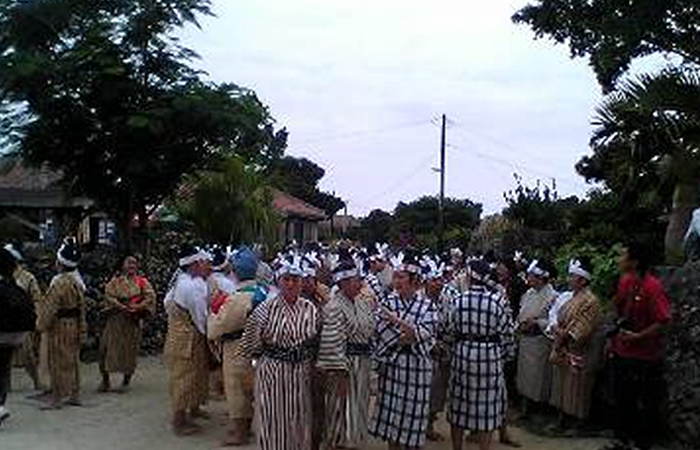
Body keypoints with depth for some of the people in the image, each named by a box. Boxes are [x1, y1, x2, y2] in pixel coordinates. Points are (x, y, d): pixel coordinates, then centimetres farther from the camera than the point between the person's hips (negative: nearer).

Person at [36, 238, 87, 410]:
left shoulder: (59, 283, -21)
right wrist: (82, 328, 17)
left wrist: (41, 324, -2)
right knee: (72, 360, 15)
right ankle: (74, 394, 22)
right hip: (74, 325, 8)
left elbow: (49, 307, -17)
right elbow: (81, 306, 11)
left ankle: (57, 398, 6)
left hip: (60, 326, -8)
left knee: (59, 362, 0)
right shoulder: (77, 281, 5)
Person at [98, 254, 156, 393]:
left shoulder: (142, 282, 6)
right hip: (115, 320, 1)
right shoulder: (115, 281, 7)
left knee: (130, 349, 1)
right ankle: (105, 380, 13)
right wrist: (123, 308, -19)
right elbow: (109, 295, -7)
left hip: (132, 321, 0)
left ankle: (126, 381, 15)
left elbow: (150, 296, -6)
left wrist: (137, 308, -19)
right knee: (108, 347, -1)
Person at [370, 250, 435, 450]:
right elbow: (381, 333, -7)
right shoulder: (388, 302, 1)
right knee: (391, 410, 9)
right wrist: (408, 337, -16)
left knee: (414, 411, 4)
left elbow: (427, 333, -14)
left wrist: (398, 321, -23)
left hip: (417, 366, -1)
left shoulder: (426, 305, -2)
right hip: (392, 363, 1)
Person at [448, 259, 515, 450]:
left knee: (460, 403, 15)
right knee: (487, 405, 8)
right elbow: (506, 332, -5)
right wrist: (508, 354, 10)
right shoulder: (498, 300, -12)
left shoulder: (460, 300, -5)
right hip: (489, 355, -2)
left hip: (463, 354, 2)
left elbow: (452, 330, 3)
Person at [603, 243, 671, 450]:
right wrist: (613, 339, 13)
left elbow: (663, 321, -23)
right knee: (622, 400, 19)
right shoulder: (624, 281, 3)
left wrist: (637, 336, -25)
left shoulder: (652, 287, -21)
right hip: (622, 353, 8)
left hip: (645, 357, -8)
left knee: (647, 404, 8)